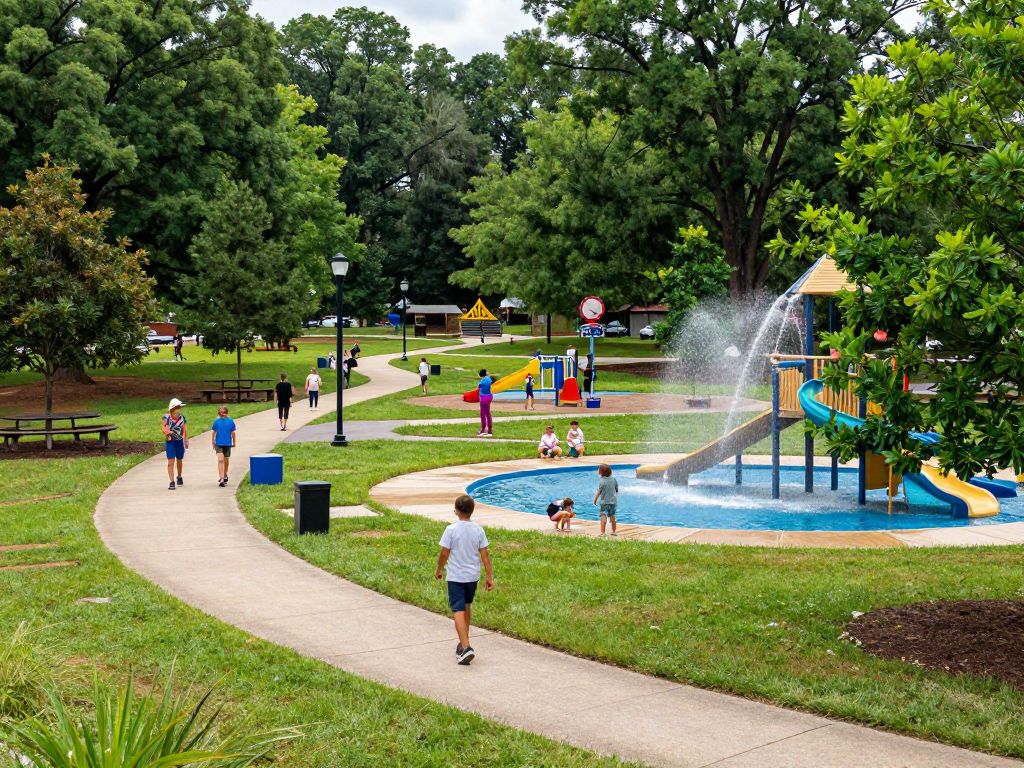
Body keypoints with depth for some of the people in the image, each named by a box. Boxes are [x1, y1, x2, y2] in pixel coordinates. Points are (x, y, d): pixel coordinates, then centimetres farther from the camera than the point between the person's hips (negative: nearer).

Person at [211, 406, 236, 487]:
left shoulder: (230, 421, -1)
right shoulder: (217, 421, -1)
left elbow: (232, 432, 8)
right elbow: (213, 432, 9)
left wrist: (234, 442, 14)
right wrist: (213, 442, 13)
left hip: (227, 443, 2)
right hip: (219, 443, -1)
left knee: (226, 461, 14)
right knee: (220, 460, -14)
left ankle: (225, 475, 36)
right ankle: (221, 479, -18)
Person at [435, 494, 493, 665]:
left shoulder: (451, 530, -14)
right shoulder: (478, 530, -2)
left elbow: (444, 553, -10)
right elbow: (484, 555, -1)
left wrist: (439, 570, 7)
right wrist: (490, 576, 5)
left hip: (455, 577, -5)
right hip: (473, 576, 5)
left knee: (458, 611, -7)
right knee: (466, 607, 22)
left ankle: (465, 647, -21)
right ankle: (464, 642, 34)